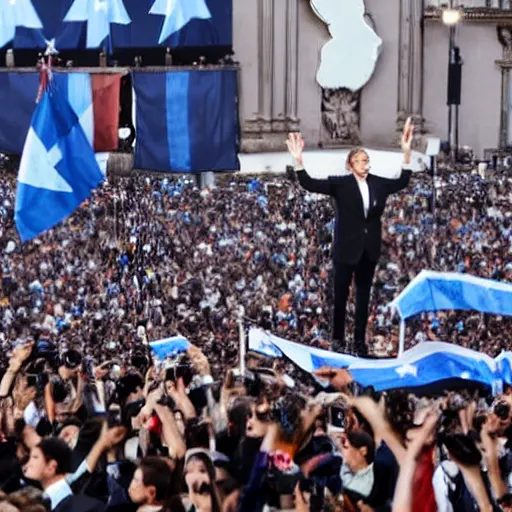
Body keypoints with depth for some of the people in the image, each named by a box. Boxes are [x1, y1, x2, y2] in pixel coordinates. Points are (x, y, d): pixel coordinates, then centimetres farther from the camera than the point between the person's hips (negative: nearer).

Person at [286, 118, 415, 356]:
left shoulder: (379, 183, 4)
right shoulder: (340, 184, -7)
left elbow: (402, 182, 5)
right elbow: (309, 184, -13)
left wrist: (407, 153, -7)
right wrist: (298, 160, -28)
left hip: (369, 248, 4)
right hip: (346, 247, -4)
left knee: (363, 294, 11)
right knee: (341, 293, 4)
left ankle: (360, 340, 19)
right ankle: (338, 338, 15)